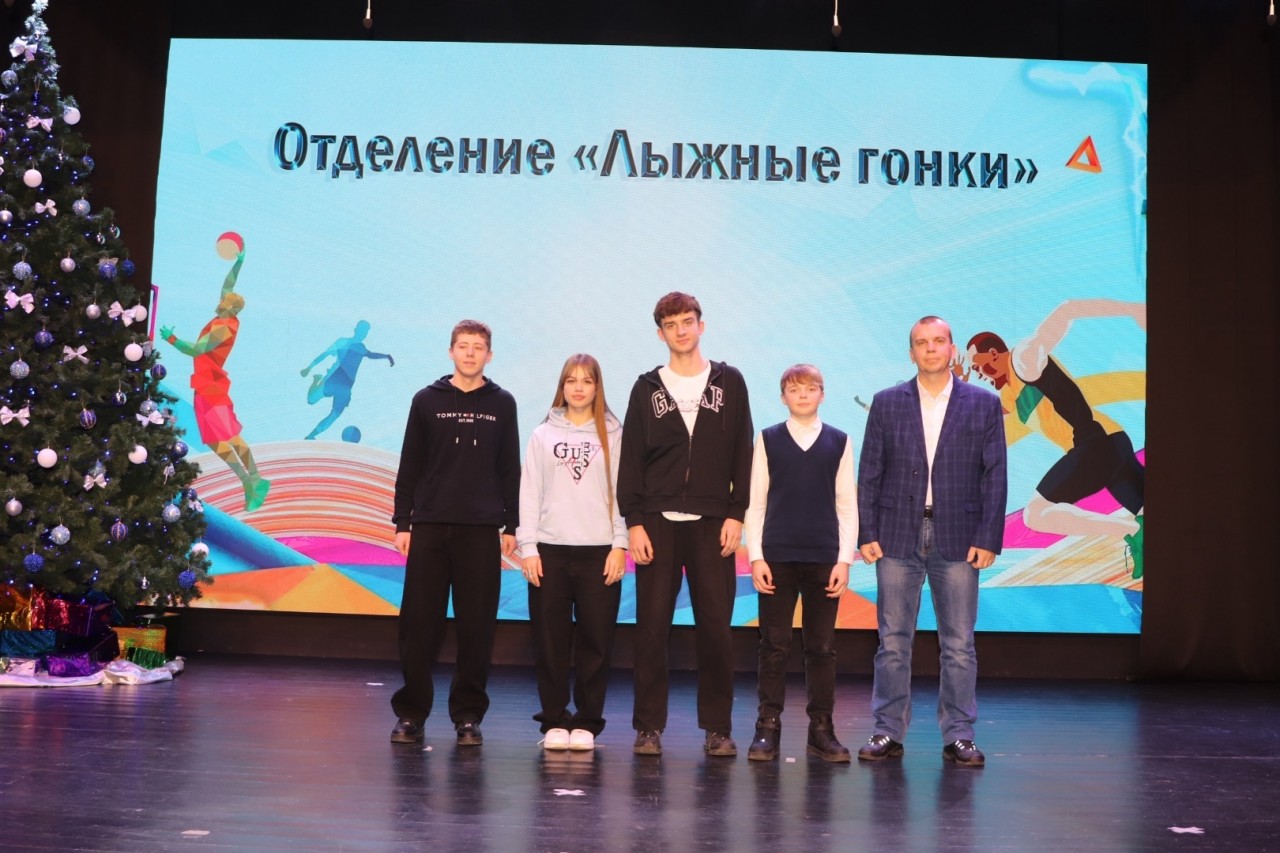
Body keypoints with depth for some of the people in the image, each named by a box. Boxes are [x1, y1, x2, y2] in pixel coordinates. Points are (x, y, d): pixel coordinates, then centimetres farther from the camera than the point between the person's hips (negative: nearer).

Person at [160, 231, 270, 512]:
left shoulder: (223, 328, -18)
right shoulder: (227, 320, 6)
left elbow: (196, 350, -26)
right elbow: (228, 287, 20)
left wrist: (171, 339, -30)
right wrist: (238, 262, 21)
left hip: (210, 387, -9)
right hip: (211, 385, 9)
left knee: (216, 439, -12)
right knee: (231, 436, 8)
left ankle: (248, 481, -16)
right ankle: (255, 480, 6)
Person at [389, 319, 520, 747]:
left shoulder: (502, 404, 8)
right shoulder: (427, 400, 7)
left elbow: (510, 470, 8)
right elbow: (409, 467, 6)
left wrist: (511, 526, 3)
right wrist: (402, 523, 2)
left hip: (482, 531, 0)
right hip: (429, 528, 0)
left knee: (477, 625, 1)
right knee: (419, 622, 2)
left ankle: (468, 715, 10)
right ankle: (410, 712, 12)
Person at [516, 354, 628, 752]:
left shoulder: (612, 435, 7)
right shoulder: (542, 435, 10)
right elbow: (529, 493, 6)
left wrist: (620, 545, -5)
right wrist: (527, 547, -2)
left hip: (600, 551, -1)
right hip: (550, 549, 1)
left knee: (595, 639, 1)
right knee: (550, 640, 2)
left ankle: (586, 722, 11)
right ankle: (554, 720, 12)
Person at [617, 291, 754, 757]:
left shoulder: (729, 382, 8)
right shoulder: (647, 388, 8)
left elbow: (742, 454, 5)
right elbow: (631, 459, 4)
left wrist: (736, 514, -3)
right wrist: (634, 522, -4)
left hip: (712, 524, 0)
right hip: (657, 523, 0)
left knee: (715, 627, 1)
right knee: (652, 626, 1)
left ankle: (718, 728, 11)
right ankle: (649, 726, 9)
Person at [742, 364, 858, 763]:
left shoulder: (839, 442, 6)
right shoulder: (768, 440, 5)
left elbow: (847, 505, 6)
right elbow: (755, 503, 4)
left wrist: (845, 559, -1)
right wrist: (756, 557, -3)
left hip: (825, 558, 1)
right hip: (776, 557, -1)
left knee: (822, 647, 5)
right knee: (774, 646, 1)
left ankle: (821, 729, 13)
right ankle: (767, 728, 7)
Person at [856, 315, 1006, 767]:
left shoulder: (984, 404, 5)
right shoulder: (887, 403, 7)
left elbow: (994, 476, 2)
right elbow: (869, 472, 5)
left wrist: (989, 538, -5)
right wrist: (866, 534, -3)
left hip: (958, 539, 0)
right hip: (897, 538, 1)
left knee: (959, 645, 4)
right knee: (893, 641, 5)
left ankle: (959, 736, 14)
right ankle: (888, 732, 13)